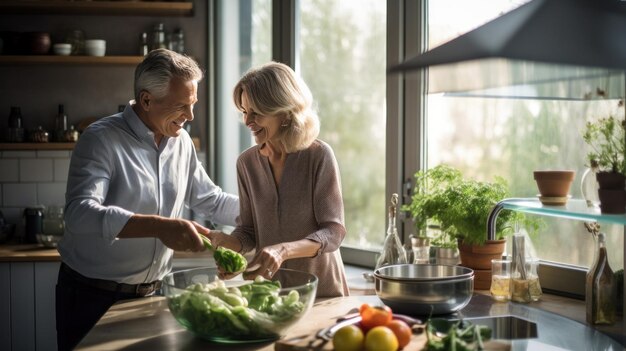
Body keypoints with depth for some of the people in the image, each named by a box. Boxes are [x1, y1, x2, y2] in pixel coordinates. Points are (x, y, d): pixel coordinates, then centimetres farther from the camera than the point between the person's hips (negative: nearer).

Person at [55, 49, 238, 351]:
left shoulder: (181, 141, 4)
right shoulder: (102, 139, -16)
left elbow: (210, 200, 16)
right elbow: (79, 212, -30)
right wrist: (159, 226, -42)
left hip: (151, 293, 5)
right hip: (93, 297, -5)